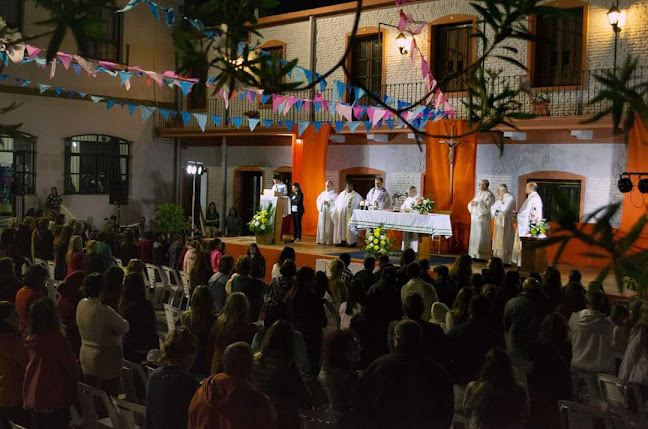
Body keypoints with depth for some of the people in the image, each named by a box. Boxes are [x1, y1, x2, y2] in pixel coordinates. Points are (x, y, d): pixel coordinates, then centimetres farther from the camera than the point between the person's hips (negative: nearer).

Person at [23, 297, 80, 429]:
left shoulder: (30, 338, -4)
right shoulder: (57, 338, -22)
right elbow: (71, 364, -13)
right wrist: (77, 378, 6)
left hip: (34, 394, 6)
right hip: (55, 395, -6)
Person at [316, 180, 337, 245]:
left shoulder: (334, 194, 1)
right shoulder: (323, 193, 17)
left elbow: (335, 202, -11)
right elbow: (318, 200, 11)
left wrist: (328, 203, -20)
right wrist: (322, 202, -10)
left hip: (330, 212, -5)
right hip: (322, 212, 5)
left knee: (329, 227, -7)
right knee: (321, 225, 2)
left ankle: (329, 241, -4)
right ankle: (321, 240, 7)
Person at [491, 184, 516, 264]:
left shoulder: (510, 198, -12)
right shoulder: (500, 197, 13)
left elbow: (504, 209, -22)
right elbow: (493, 207, 13)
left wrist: (498, 200, -12)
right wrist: (494, 212, -7)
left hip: (506, 222, -8)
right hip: (499, 221, 8)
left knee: (504, 242, -6)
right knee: (497, 241, 10)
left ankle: (505, 261, -2)